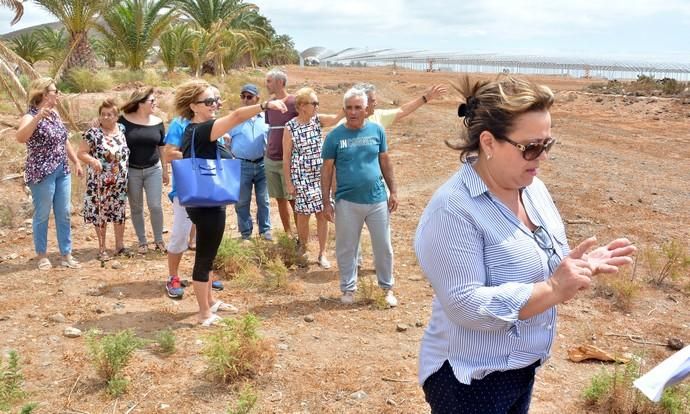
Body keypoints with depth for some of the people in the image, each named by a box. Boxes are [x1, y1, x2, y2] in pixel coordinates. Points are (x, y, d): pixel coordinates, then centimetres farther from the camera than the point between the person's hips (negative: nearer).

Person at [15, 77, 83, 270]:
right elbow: (20, 138, -35)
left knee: (64, 214, 9)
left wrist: (76, 162, 17)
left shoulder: (55, 114, 10)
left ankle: (66, 254, 18)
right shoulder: (30, 117, -14)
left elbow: (65, 141, 20)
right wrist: (37, 118, -44)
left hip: (62, 172, 7)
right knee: (42, 215, 4)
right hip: (42, 174, -7)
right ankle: (42, 255, 18)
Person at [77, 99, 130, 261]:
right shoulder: (93, 133, -9)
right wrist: (93, 160, -29)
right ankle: (102, 248, 14)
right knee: (100, 213, 3)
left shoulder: (122, 129, 4)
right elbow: (81, 153, -11)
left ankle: (119, 245, 23)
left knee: (120, 212, 11)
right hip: (100, 182, -4)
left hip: (120, 181, 4)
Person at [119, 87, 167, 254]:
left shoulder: (157, 122, 1)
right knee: (136, 208, 8)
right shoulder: (125, 120, -6)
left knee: (155, 206, -3)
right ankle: (142, 241, 20)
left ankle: (159, 240, 13)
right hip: (131, 171, -1)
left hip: (153, 169, 1)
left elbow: (162, 147, 9)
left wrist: (165, 170, 10)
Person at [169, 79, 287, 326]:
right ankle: (204, 314, 11)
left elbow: (174, 154, 24)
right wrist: (266, 105, -44)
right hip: (208, 204, -10)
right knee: (204, 257, 1)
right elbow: (236, 116, -36)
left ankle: (209, 301, 35)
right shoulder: (201, 130, -22)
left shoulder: (193, 131, 9)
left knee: (207, 255, 21)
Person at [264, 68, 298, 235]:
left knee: (293, 199, -1)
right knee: (280, 199, 11)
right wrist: (269, 149, 13)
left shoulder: (294, 103, -9)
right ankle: (287, 233, 22)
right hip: (270, 160, 5)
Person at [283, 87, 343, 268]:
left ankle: (322, 254, 13)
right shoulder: (290, 127, -9)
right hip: (301, 177, -3)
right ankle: (303, 245, 32)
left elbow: (336, 118, -17)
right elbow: (286, 157, -6)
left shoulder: (317, 120, 1)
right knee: (303, 214, 6)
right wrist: (289, 183, -6)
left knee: (322, 214, 3)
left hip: (320, 175, 3)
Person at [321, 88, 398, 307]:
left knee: (383, 247, 10)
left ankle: (387, 288, 26)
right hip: (347, 202, -1)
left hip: (377, 200, 1)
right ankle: (348, 288, 26)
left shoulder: (376, 130, 1)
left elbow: (385, 162, 9)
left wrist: (393, 191, 5)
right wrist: (326, 202, -4)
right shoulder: (335, 136, -4)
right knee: (346, 248, 10)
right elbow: (327, 170, -1)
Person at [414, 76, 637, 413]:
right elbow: (465, 305, -29)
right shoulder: (453, 209, -25)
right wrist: (553, 291, -30)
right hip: (470, 380, -8)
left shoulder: (532, 186, 1)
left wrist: (582, 265, -9)